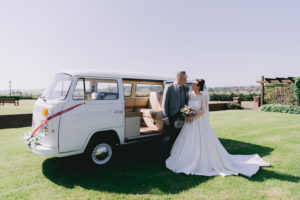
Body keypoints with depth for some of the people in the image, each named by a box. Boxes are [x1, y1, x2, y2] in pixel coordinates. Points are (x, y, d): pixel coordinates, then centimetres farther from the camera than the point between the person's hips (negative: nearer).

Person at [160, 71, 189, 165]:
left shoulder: (186, 88, 10)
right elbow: (164, 103, -5)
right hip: (171, 117, -4)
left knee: (176, 138, 12)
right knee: (166, 138, 1)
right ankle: (163, 159, 15)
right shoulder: (169, 87, -4)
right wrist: (165, 117, -10)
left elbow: (187, 102, 13)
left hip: (181, 117, 5)